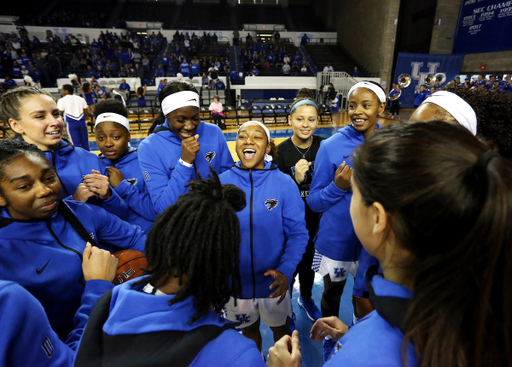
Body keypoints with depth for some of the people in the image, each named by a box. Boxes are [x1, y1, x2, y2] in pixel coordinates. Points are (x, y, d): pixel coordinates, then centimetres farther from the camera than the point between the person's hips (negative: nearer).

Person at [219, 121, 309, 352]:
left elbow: (297, 233, -11)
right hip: (234, 281, 1)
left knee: (280, 327, 25)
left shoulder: (285, 184, -16)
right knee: (248, 328, 27)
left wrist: (286, 271, -24)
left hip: (274, 282, -1)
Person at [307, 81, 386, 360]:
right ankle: (329, 340, 50)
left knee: (365, 297, 22)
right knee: (332, 294, 20)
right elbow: (314, 202, -9)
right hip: (337, 241, -2)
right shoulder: (331, 146, -13)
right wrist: (338, 187, -27)